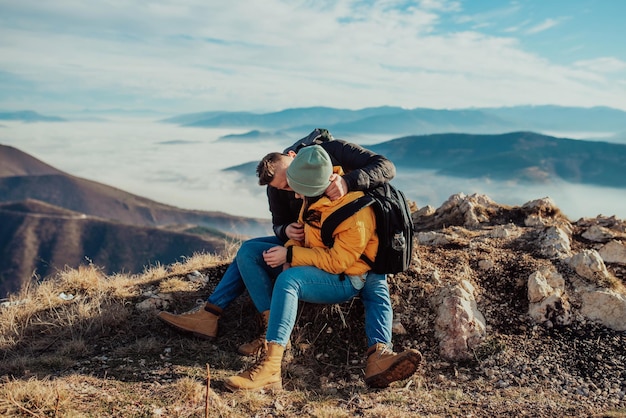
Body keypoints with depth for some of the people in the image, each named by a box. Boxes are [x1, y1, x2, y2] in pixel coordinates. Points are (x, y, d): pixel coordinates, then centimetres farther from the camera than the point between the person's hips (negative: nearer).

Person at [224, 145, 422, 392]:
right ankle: (273, 331, -17)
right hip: (314, 264, 9)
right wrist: (291, 251, -6)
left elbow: (337, 262, -24)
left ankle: (269, 369, -42)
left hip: (343, 280, -9)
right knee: (248, 255, -4)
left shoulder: (356, 213, -27)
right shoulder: (317, 192, -3)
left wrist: (290, 255, -22)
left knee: (288, 280, -37)